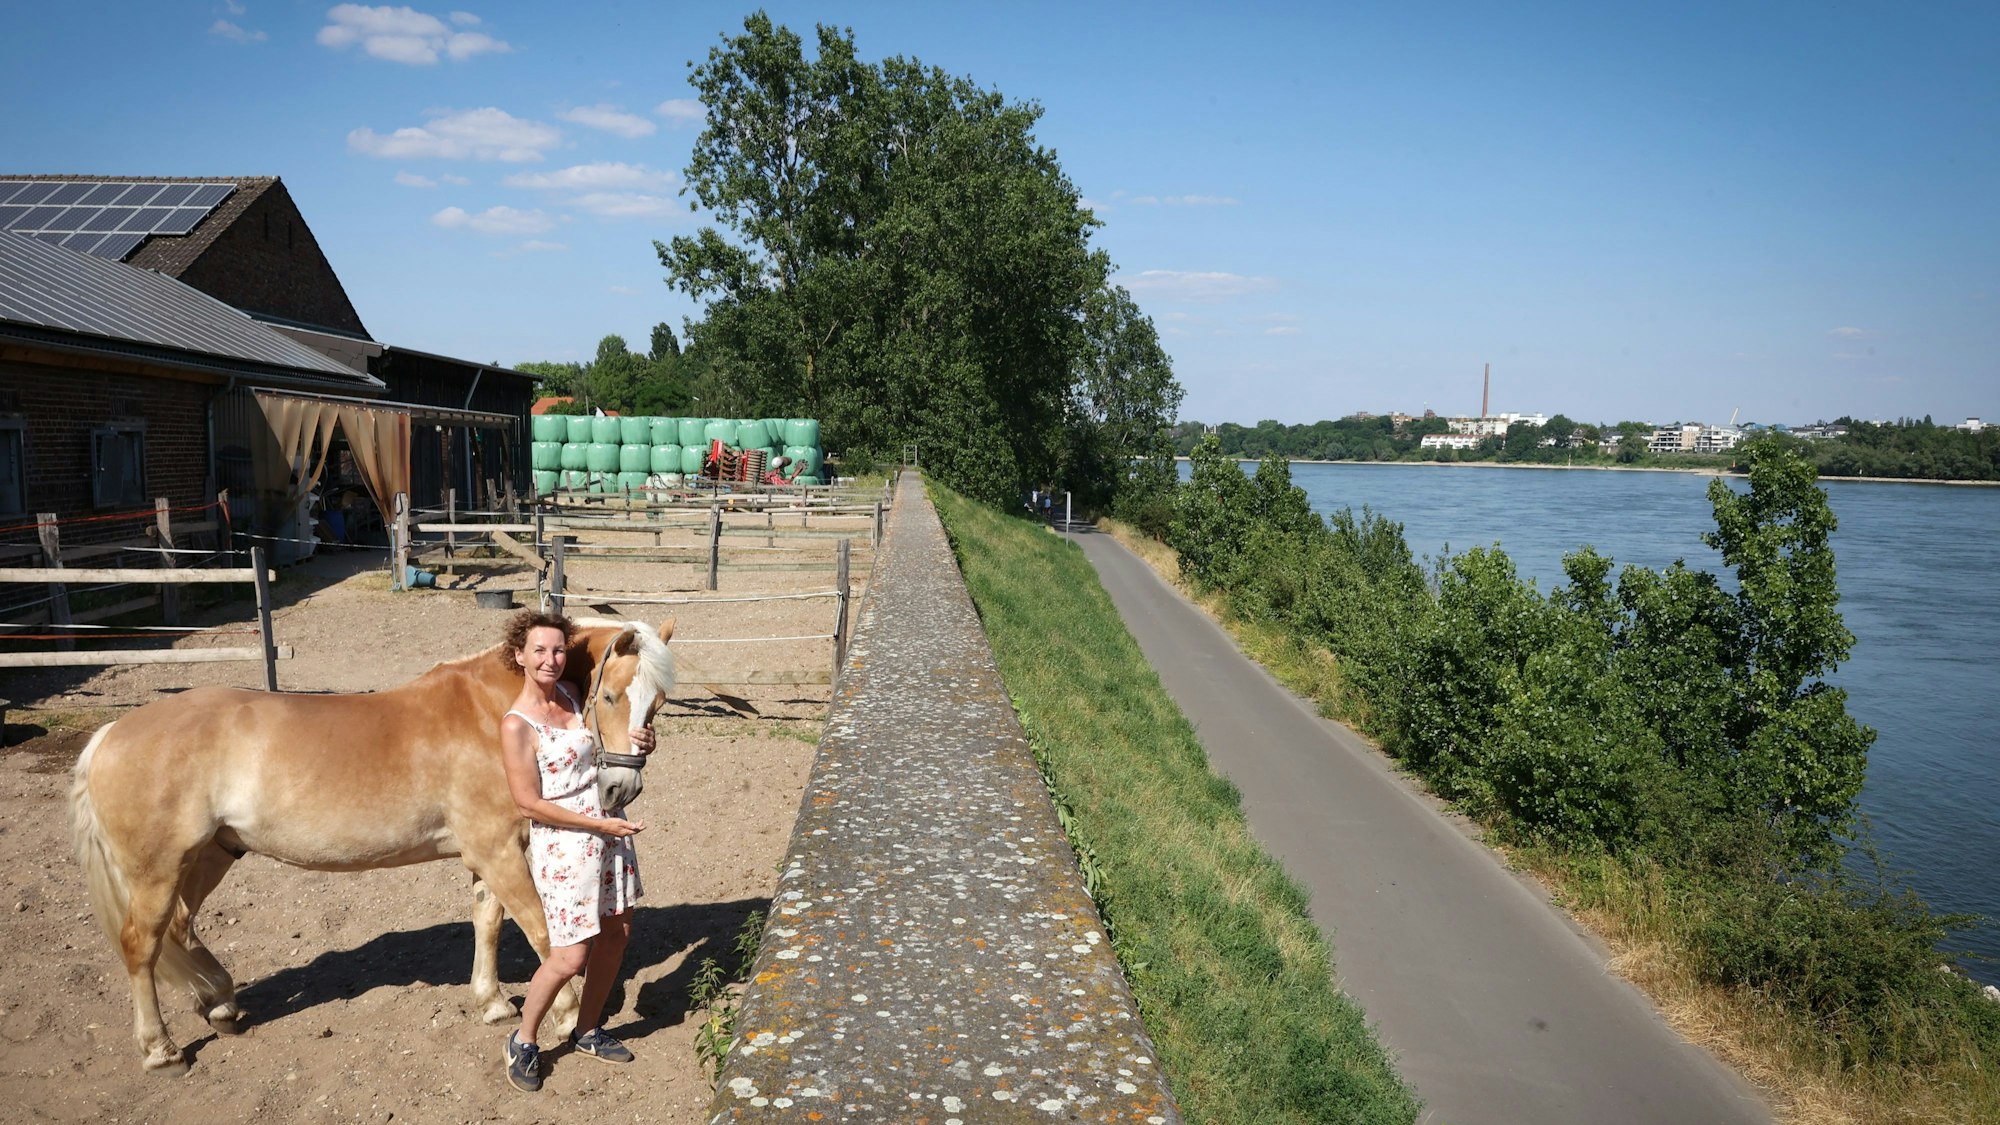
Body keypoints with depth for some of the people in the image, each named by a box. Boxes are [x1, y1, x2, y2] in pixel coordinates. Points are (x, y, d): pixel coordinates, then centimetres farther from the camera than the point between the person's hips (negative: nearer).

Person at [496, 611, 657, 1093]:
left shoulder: (571, 695, 2)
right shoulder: (517, 725, -17)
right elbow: (529, 803, -18)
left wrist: (638, 745, -8)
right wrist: (601, 825, -17)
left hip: (611, 826, 7)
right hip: (564, 844, -7)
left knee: (616, 934, 14)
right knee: (570, 957, -4)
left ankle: (588, 1031, 33)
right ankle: (523, 1042, 21)